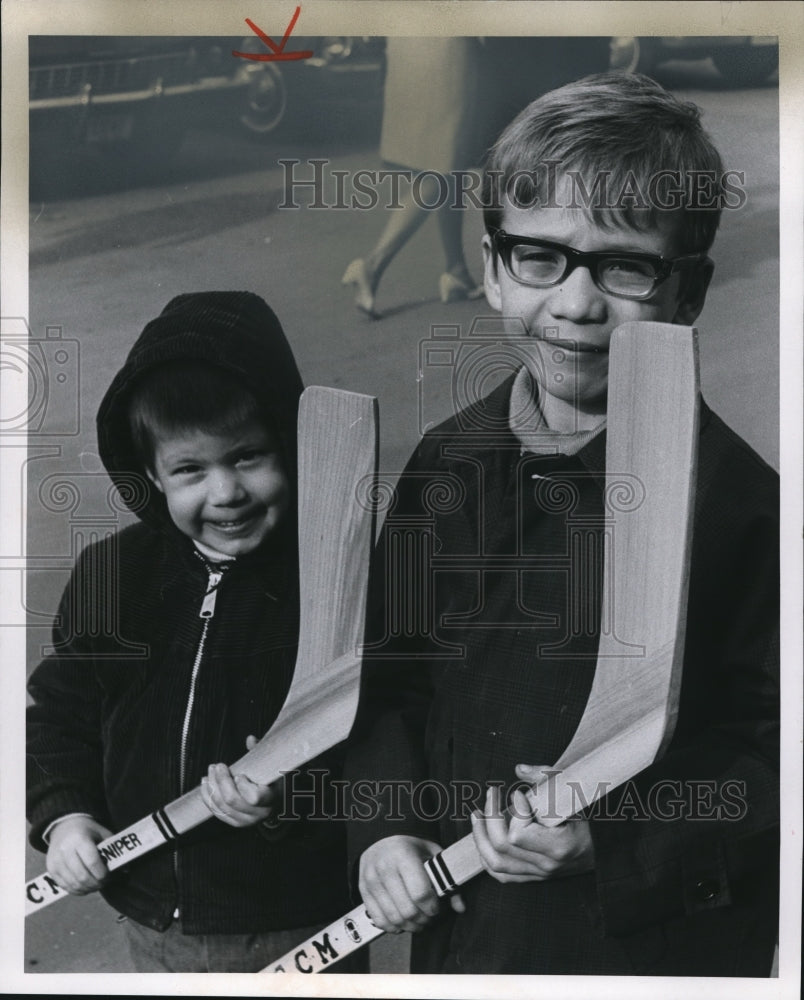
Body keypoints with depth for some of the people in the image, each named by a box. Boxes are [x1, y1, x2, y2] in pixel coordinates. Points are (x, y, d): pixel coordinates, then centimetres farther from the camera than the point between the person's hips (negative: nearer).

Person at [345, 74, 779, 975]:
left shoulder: (737, 494, -18)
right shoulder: (448, 460, -2)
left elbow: (769, 749, -14)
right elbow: (392, 670, 8)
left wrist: (611, 836, -23)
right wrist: (384, 826, -4)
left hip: (657, 942, -4)